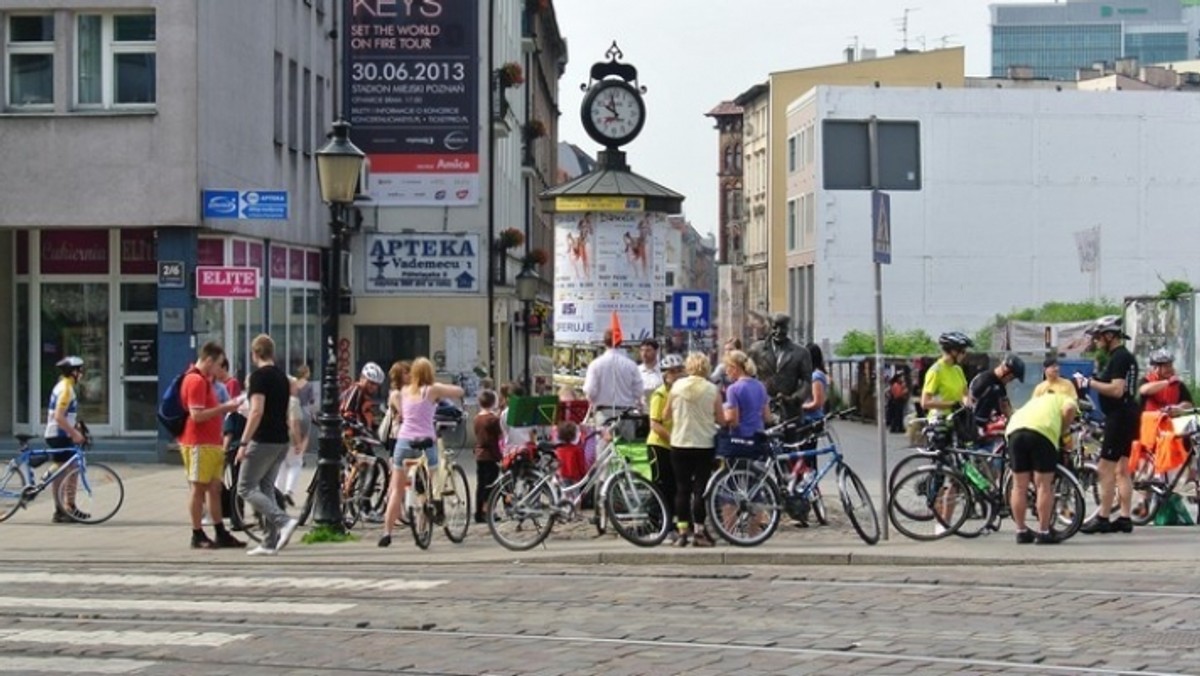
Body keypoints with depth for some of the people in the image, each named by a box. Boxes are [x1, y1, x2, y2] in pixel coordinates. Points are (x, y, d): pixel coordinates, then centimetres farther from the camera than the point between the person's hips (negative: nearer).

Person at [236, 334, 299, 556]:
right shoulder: (282, 376, 14)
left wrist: (244, 443, -19)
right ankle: (270, 542, 9)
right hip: (281, 441, 8)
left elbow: (257, 411, -20)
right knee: (266, 488, 13)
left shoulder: (259, 375, -12)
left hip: (264, 441, -8)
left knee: (246, 488, -2)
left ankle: (283, 521, -18)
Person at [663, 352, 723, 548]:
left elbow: (665, 416, 4)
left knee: (682, 489, 7)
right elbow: (721, 420, -2)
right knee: (700, 488, 3)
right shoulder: (712, 390, -6)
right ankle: (698, 532, 1)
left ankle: (683, 532, 8)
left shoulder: (677, 386, -3)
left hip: (680, 445, 1)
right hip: (705, 445, -1)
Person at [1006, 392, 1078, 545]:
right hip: (1042, 431, -5)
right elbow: (1069, 409, 2)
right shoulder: (1065, 399, 27)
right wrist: (1063, 431, 16)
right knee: (1044, 486, 4)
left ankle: (1021, 532, 18)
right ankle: (1043, 532, 6)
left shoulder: (1035, 401, 42)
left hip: (1015, 431, 5)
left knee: (1019, 486, 12)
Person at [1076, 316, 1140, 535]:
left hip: (1119, 417, -11)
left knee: (1106, 469, -8)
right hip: (1126, 416, 11)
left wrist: (1089, 383, -20)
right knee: (1122, 470, 12)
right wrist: (1090, 383, 14)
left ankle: (1102, 518, -7)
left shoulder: (1119, 357, -16)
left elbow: (1117, 390, -25)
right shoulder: (1126, 356, 17)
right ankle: (1124, 518, 14)